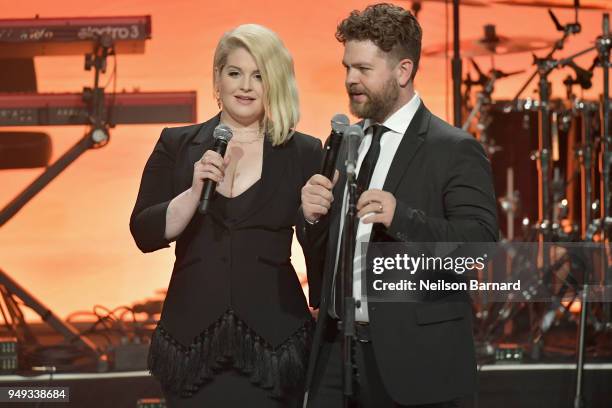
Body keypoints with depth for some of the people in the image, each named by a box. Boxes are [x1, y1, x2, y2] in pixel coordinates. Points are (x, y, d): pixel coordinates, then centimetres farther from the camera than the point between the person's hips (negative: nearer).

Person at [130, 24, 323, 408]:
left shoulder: (304, 153, 3)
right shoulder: (177, 146, 5)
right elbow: (145, 235, -1)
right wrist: (196, 192, -15)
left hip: (272, 338, -1)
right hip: (193, 337, 1)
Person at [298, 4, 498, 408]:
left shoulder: (454, 150, -8)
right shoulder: (343, 143, 12)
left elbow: (481, 244, -16)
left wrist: (401, 217, -29)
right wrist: (312, 216, -6)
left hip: (412, 357, -5)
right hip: (336, 348, 6)